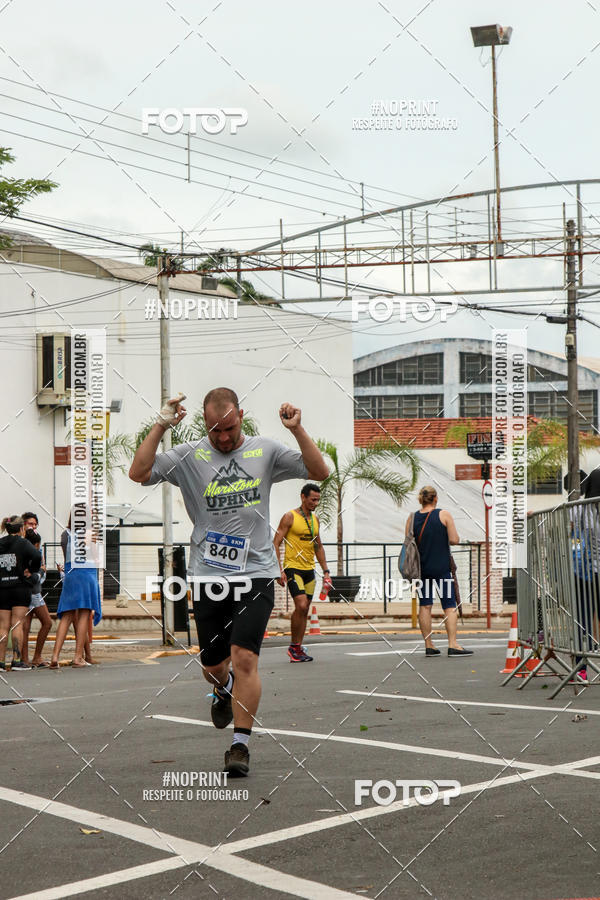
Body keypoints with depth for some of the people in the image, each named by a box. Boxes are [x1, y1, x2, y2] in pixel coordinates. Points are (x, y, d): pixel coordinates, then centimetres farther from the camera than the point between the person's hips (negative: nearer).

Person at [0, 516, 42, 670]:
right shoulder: (23, 543, -6)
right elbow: (36, 556, -22)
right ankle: (16, 661, -5)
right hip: (20, 588, -3)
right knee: (17, 624, -2)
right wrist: (31, 570, -6)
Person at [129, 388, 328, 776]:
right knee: (212, 663, 10)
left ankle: (241, 744, -3)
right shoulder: (189, 456, 1)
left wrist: (298, 430, -14)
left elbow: (320, 472, -1)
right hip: (207, 576, 1)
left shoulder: (266, 451, 4)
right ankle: (224, 689, 47)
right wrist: (161, 426, -15)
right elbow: (138, 473, -9)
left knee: (244, 656, -13)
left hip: (255, 573, -1)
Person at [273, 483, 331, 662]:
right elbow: (276, 544, -8)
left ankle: (297, 648, 12)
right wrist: (279, 570, -16)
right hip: (293, 568, -7)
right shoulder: (290, 517, -7)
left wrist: (325, 571, 15)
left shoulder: (315, 519, 13)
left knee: (304, 610, 6)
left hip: (309, 570, 7)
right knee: (301, 606, -18)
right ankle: (294, 646, -6)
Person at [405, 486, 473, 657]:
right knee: (450, 606, 0)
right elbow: (455, 540, -9)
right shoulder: (444, 515, -7)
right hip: (442, 568, -3)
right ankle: (452, 645, -6)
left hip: (421, 568, 3)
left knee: (424, 606, 8)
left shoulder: (412, 518, 0)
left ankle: (429, 646, 9)